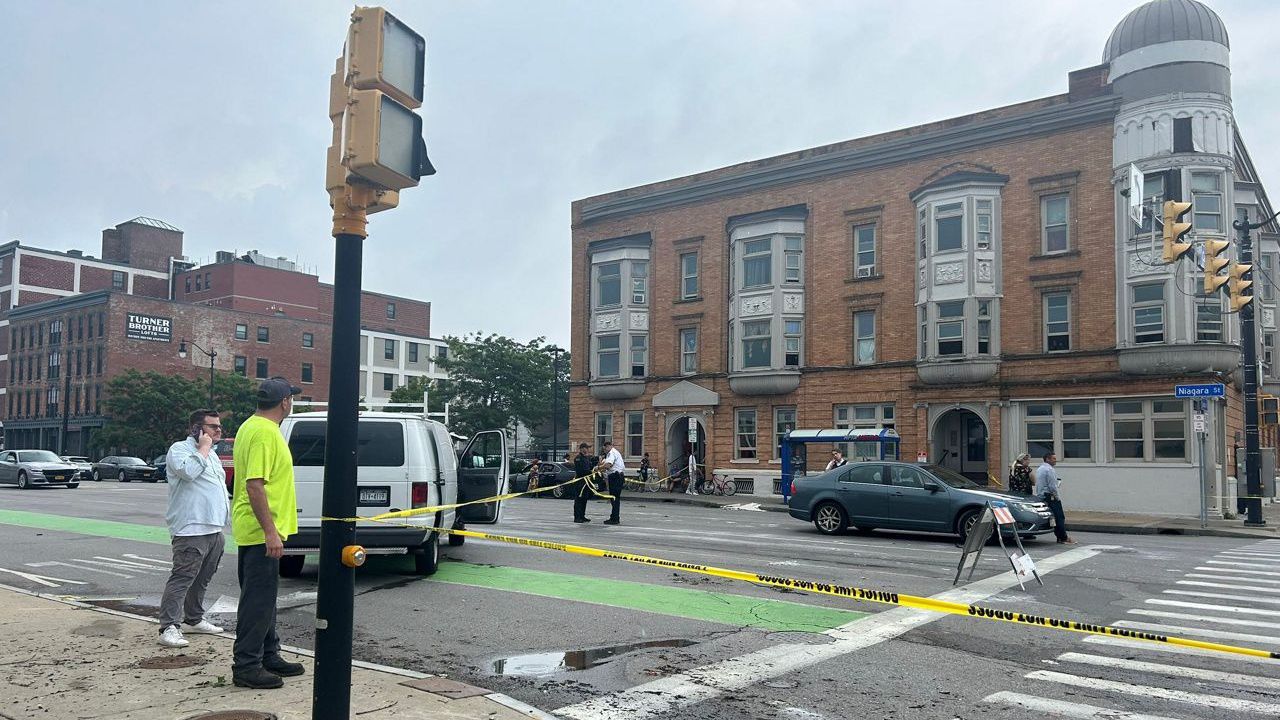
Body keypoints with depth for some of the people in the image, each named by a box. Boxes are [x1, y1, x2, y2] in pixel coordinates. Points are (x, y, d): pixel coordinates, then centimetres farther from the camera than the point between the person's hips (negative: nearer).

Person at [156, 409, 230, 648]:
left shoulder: (211, 454, 22)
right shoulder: (180, 449, -6)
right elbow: (188, 471, -28)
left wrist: (224, 521, 26)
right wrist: (203, 448, -15)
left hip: (214, 529, 9)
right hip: (191, 530, -9)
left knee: (202, 579, 16)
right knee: (182, 579, -12)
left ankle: (194, 620, 27)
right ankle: (168, 628, -12)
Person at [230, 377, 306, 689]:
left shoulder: (252, 426, 13)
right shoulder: (265, 432, -20)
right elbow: (254, 485, -26)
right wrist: (270, 532, -27)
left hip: (254, 530, 11)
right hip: (261, 530, -11)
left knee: (264, 596, 17)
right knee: (258, 599, -3)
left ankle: (268, 655, 28)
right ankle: (246, 667, 5)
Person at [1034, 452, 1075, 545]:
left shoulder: (1039, 469, 16)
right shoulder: (1050, 470, -14)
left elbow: (1037, 485, 19)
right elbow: (1052, 486, -17)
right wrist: (1057, 497, -6)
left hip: (1041, 496, 9)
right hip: (1051, 497, -9)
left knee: (1053, 518, 10)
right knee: (1060, 517, -6)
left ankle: (1060, 537, 12)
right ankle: (1064, 538, -5)